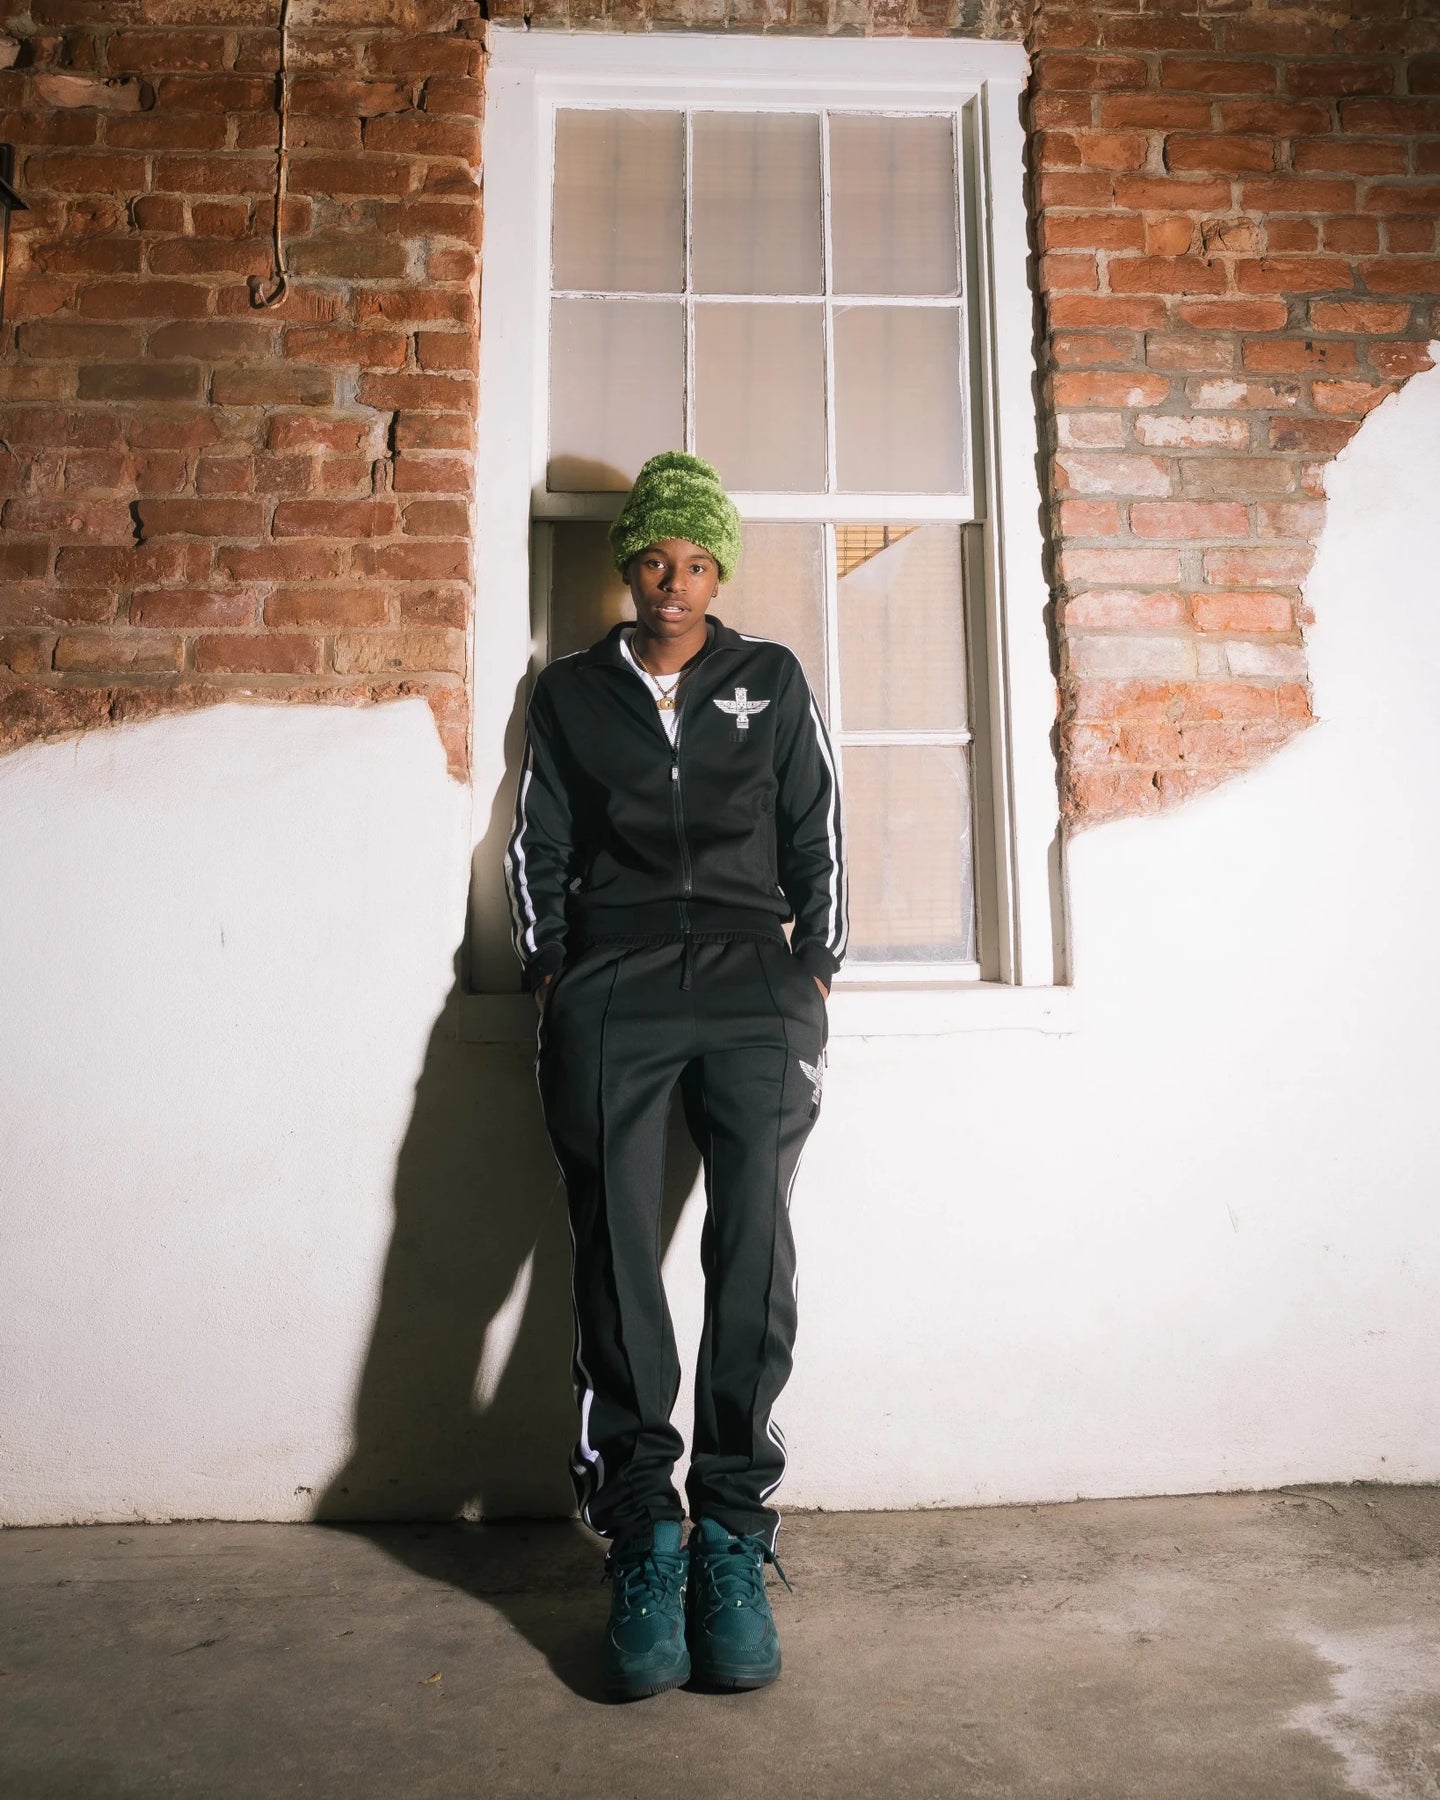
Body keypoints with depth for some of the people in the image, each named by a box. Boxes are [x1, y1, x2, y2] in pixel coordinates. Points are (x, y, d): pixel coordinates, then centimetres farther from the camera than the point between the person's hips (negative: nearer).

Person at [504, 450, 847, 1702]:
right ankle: (646, 1540, -5)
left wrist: (814, 979, 5)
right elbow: (538, 848, 16)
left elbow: (817, 837, 14)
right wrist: (553, 976, 4)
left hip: (750, 972, 0)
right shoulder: (570, 692, 20)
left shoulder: (773, 681, 19)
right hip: (610, 979, 1)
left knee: (755, 1239, -17)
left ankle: (732, 1536, -7)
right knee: (615, 1245, -14)